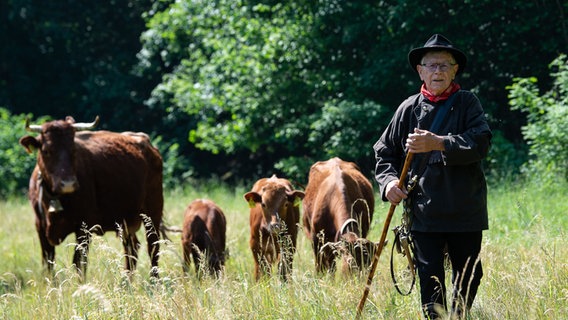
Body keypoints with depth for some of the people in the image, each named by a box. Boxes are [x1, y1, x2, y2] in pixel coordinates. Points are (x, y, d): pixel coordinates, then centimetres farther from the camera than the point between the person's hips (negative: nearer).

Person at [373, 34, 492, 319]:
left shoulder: (468, 103, 3)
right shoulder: (409, 109, 6)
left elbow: (481, 143, -13)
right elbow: (384, 152, 13)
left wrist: (438, 144, -22)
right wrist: (389, 181, -5)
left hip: (465, 209, 0)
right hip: (424, 211, 0)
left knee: (469, 277, 10)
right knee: (430, 279, -5)